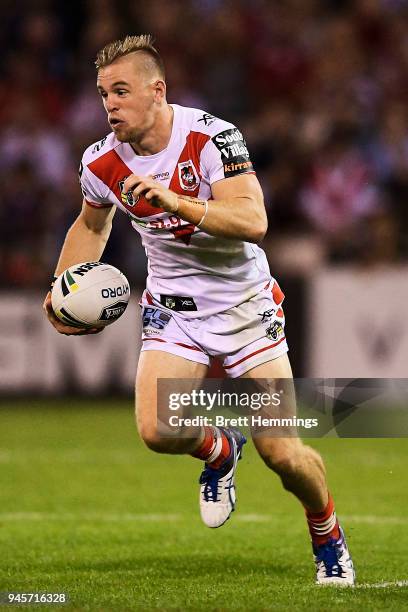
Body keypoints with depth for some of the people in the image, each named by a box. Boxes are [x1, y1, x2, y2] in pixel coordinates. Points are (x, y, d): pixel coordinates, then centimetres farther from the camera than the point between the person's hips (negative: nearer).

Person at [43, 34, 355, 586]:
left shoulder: (212, 137, -20)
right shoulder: (102, 163, -6)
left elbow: (253, 222, -31)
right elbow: (92, 225, 17)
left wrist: (173, 201, -41)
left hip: (245, 305, -3)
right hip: (173, 308, 3)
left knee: (281, 454, -8)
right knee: (157, 430, -21)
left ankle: (329, 541, 22)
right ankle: (220, 450, 15)